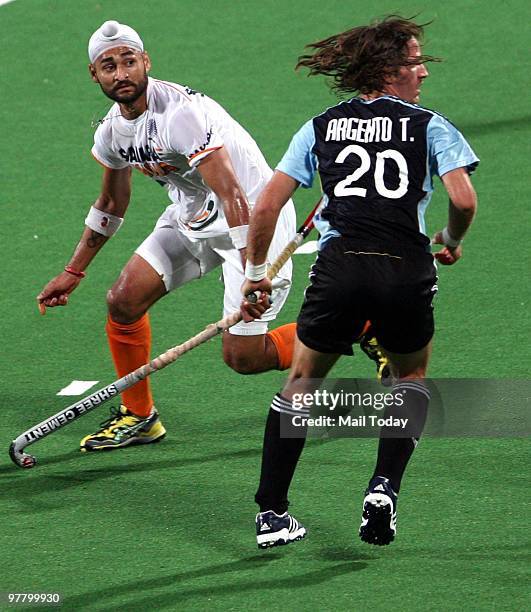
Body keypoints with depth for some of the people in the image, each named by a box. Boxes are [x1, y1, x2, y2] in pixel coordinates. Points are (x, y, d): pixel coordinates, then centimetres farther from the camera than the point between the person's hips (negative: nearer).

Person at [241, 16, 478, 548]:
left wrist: (255, 274, 20)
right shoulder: (428, 126, 7)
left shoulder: (320, 128, 14)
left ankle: (271, 514, 15)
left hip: (339, 268, 1)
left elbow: (266, 206, 10)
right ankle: (385, 486, 4)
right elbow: (463, 200, -5)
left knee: (301, 383, 19)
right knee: (410, 377, 25)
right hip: (406, 273, -1)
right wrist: (451, 241, 16)